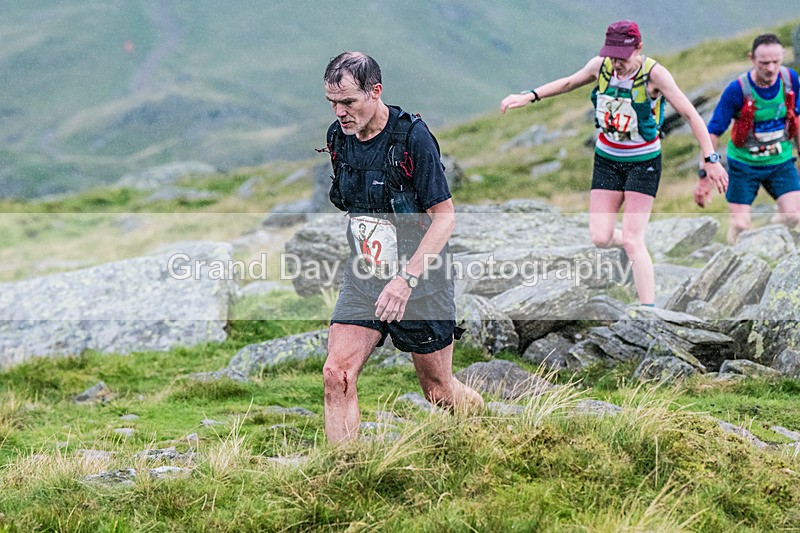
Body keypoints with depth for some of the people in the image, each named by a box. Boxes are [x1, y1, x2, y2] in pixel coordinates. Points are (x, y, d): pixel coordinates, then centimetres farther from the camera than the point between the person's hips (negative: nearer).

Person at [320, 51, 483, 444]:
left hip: (420, 283, -5)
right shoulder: (338, 138, 0)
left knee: (438, 389, 9)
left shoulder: (413, 137, -19)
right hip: (363, 279, 5)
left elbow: (444, 216, -19)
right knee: (337, 375, -12)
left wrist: (406, 279, -28)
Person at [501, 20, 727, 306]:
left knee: (632, 241, -13)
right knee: (600, 238, -3)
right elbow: (569, 83, 13)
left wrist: (710, 159, -20)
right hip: (607, 159, 4)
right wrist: (529, 97, 5)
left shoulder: (654, 73, -21)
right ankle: (638, 248, 30)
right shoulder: (600, 65, -8)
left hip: (643, 162, -4)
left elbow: (690, 114, -17)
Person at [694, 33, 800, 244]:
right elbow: (713, 133, -13)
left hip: (781, 162, 3)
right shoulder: (737, 90, -20)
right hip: (744, 162, -3)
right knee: (740, 226, -7)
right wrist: (704, 177, -14)